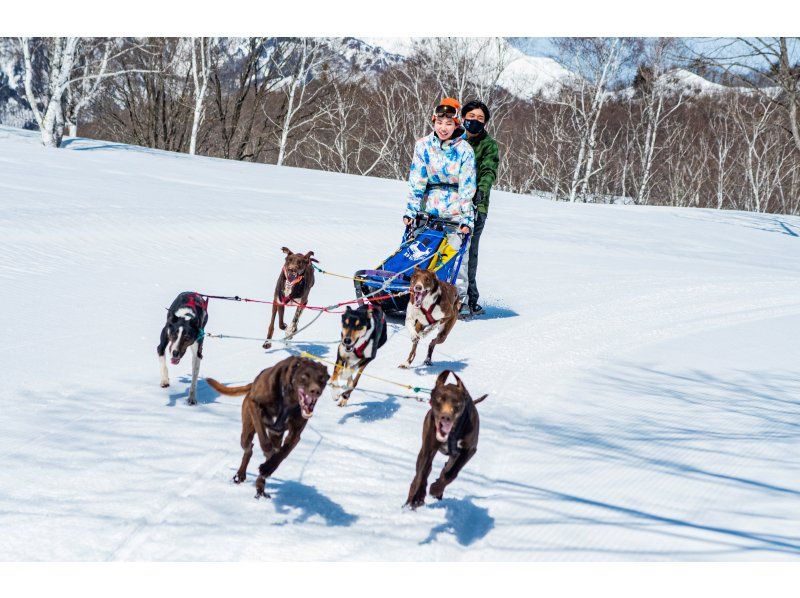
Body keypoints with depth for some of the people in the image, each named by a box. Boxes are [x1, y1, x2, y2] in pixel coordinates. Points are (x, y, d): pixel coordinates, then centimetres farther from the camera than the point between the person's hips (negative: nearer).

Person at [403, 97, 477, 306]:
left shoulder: (464, 150, -6)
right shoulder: (423, 146, -1)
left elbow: (467, 187, -7)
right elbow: (416, 182, 1)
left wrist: (466, 219, -13)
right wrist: (411, 211, -5)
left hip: (455, 210, -2)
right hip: (430, 207, 2)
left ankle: (460, 299, -5)